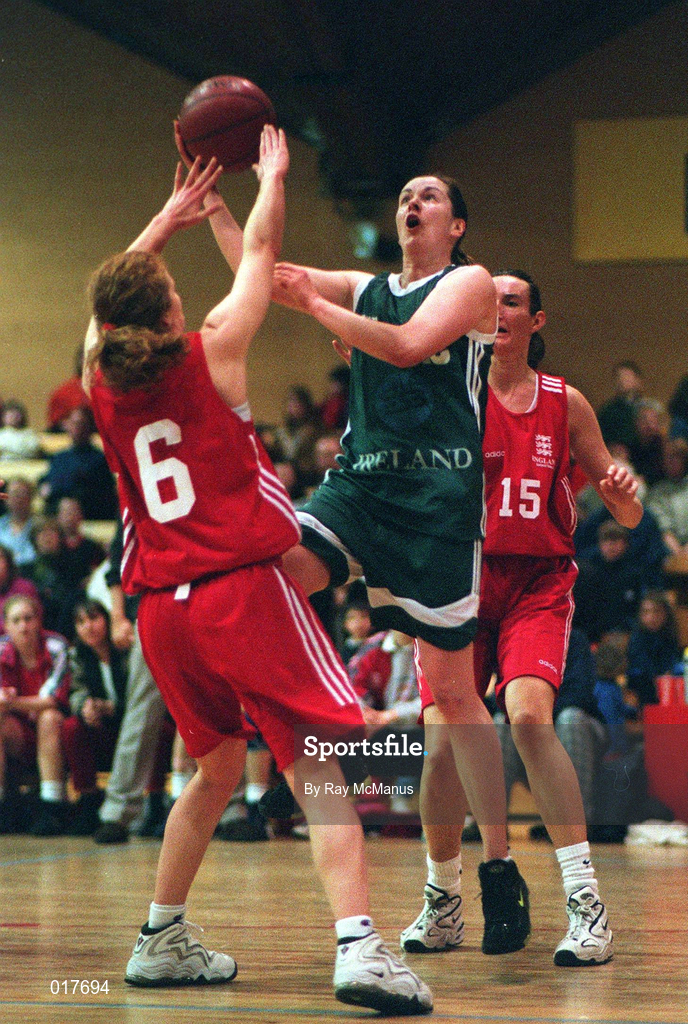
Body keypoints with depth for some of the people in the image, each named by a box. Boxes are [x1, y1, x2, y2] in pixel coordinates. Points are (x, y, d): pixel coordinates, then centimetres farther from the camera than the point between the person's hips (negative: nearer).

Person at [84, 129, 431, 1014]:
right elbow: (259, 255, 11)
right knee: (319, 768, -8)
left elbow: (109, 295, 29)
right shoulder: (212, 353, -3)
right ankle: (358, 946, -24)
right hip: (243, 587, -5)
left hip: (161, 606, 5)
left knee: (216, 771, 23)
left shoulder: (101, 383, 8)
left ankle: (161, 941, 25)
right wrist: (272, 176, 28)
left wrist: (170, 218, 39)